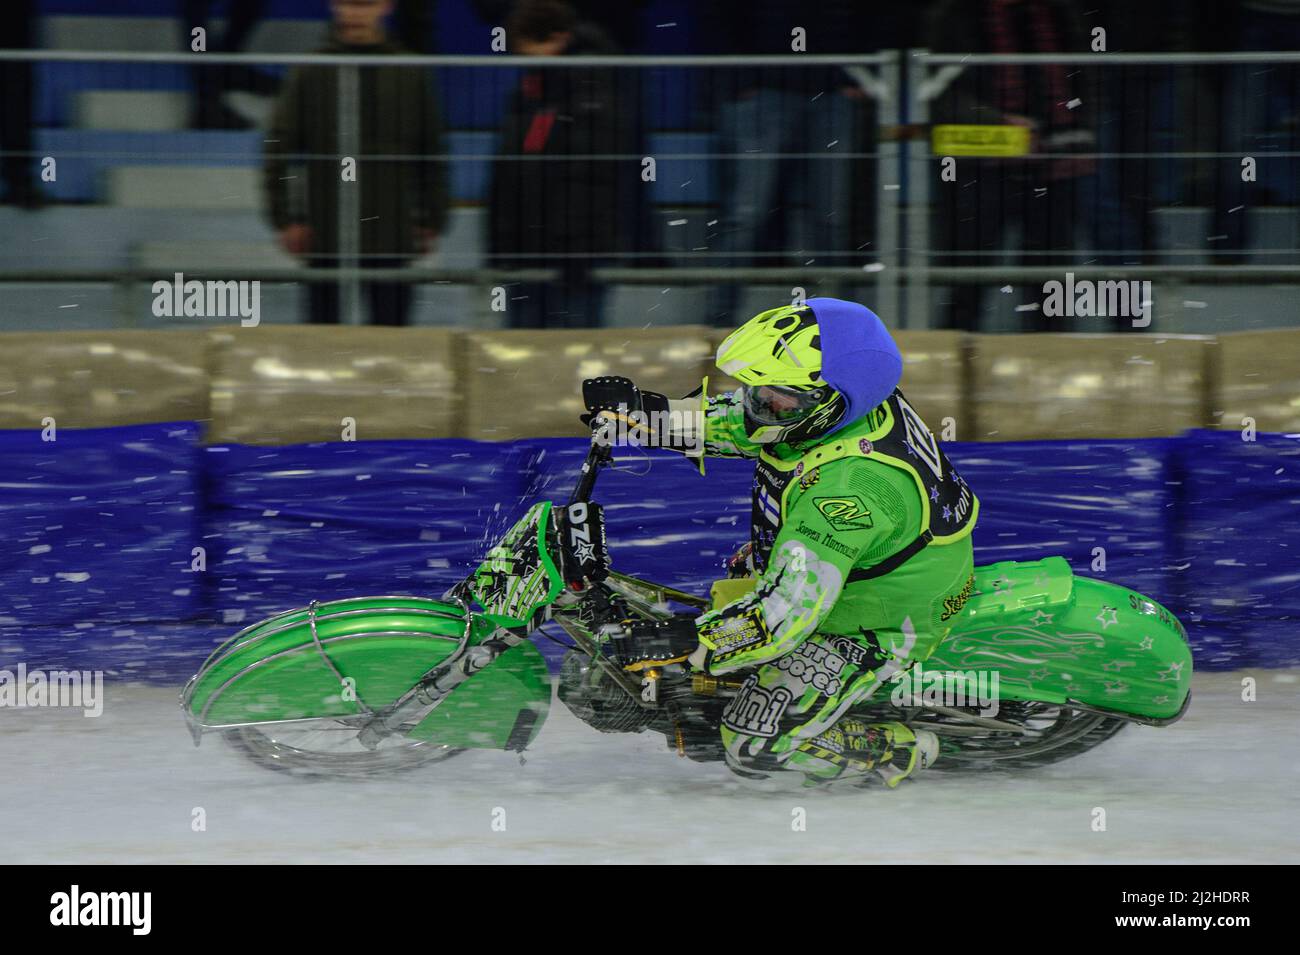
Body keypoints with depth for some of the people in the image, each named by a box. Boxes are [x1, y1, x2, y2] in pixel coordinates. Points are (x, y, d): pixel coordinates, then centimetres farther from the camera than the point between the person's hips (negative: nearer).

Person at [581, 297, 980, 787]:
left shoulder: (848, 485, -41)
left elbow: (786, 615, -40)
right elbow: (741, 419, 6)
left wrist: (681, 644, -40)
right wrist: (649, 411, -4)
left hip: (874, 631, -9)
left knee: (754, 743, -7)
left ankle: (899, 752, 9)